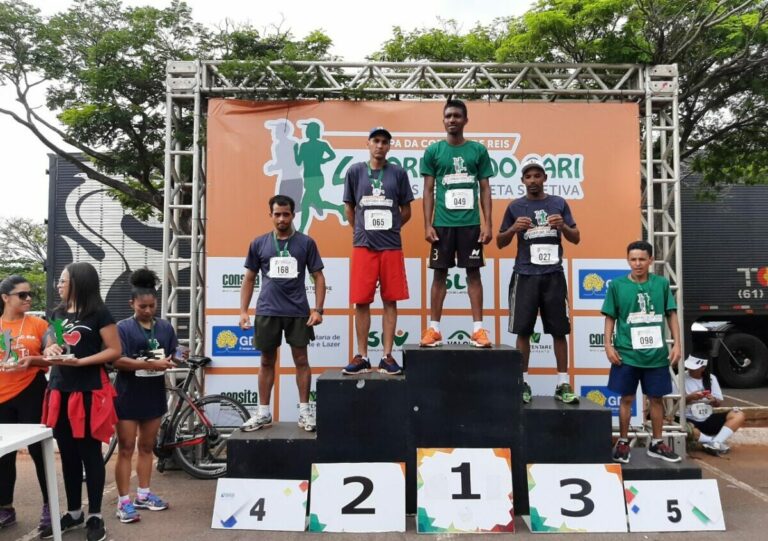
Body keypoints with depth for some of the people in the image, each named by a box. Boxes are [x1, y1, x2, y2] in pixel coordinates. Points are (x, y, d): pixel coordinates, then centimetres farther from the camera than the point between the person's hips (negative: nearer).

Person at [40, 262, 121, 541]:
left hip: (89, 392, -6)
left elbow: (115, 351, -10)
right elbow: (49, 346, 22)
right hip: (60, 391, 6)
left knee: (90, 453, 2)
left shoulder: (99, 313, -7)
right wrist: (52, 351, -1)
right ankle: (73, 512, 26)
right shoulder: (57, 313, 12)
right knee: (68, 454, 13)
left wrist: (80, 361, -19)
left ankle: (95, 516, 13)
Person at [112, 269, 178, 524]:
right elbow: (118, 360, -18)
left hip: (154, 394, 5)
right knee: (126, 449, 1)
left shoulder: (165, 327, 6)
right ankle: (124, 501, 9)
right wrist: (151, 364, -26)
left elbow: (172, 356, 10)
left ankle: (143, 495, 27)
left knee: (147, 447, 15)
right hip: (128, 396, -5)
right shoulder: (123, 327, -9)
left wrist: (170, 361, -13)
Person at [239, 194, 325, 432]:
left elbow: (318, 278, 3)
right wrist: (243, 311, 3)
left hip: (298, 312, -1)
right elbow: (249, 280, 10)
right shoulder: (259, 243, 6)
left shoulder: (306, 243, 1)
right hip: (267, 312, 2)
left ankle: (305, 411, 12)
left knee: (301, 360, 3)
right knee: (267, 361, 9)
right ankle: (263, 412, 19)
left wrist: (318, 309, -6)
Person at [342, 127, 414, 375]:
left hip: (391, 246, 0)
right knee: (361, 302, 1)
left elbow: (406, 211, 11)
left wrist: (389, 229, 11)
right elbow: (349, 208, 13)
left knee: (390, 301, 3)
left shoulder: (398, 173, 5)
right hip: (363, 246, 0)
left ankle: (387, 357, 9)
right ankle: (362, 356, 11)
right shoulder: (355, 171, 5)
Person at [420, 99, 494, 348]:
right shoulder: (433, 151, 5)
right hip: (442, 223, 0)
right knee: (440, 273, 4)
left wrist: (487, 223, -2)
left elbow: (485, 190, 6)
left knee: (473, 272, 3)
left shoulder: (479, 150, 6)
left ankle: (478, 329, 7)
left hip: (471, 223, 0)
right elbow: (429, 191, 5)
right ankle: (434, 329, 10)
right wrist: (427, 224, -3)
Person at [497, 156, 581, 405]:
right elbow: (500, 242, 10)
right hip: (525, 276, -1)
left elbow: (576, 238, 12)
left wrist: (563, 227, -9)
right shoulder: (515, 207, 6)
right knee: (523, 330, 0)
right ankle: (523, 383, 9)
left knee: (559, 330, 4)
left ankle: (563, 384, 13)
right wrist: (514, 229, -9)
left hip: (553, 275, 1)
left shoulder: (559, 204, 9)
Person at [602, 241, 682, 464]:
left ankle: (657, 444, 27)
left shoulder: (662, 283, 1)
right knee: (627, 398, 7)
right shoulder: (617, 285, -2)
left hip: (657, 354, 2)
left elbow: (671, 315, 6)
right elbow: (610, 318, 2)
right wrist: (609, 345, -6)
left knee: (656, 398, 12)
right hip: (627, 354, -1)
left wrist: (676, 344, 0)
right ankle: (623, 443, 21)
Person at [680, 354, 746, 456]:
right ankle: (718, 443, -19)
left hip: (708, 420, 5)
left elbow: (719, 402, 10)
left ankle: (715, 444, -24)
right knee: (686, 428, -40)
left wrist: (714, 401, -13)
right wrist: (689, 398, -24)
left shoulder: (711, 378, 6)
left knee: (739, 415, -13)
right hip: (689, 420, -5)